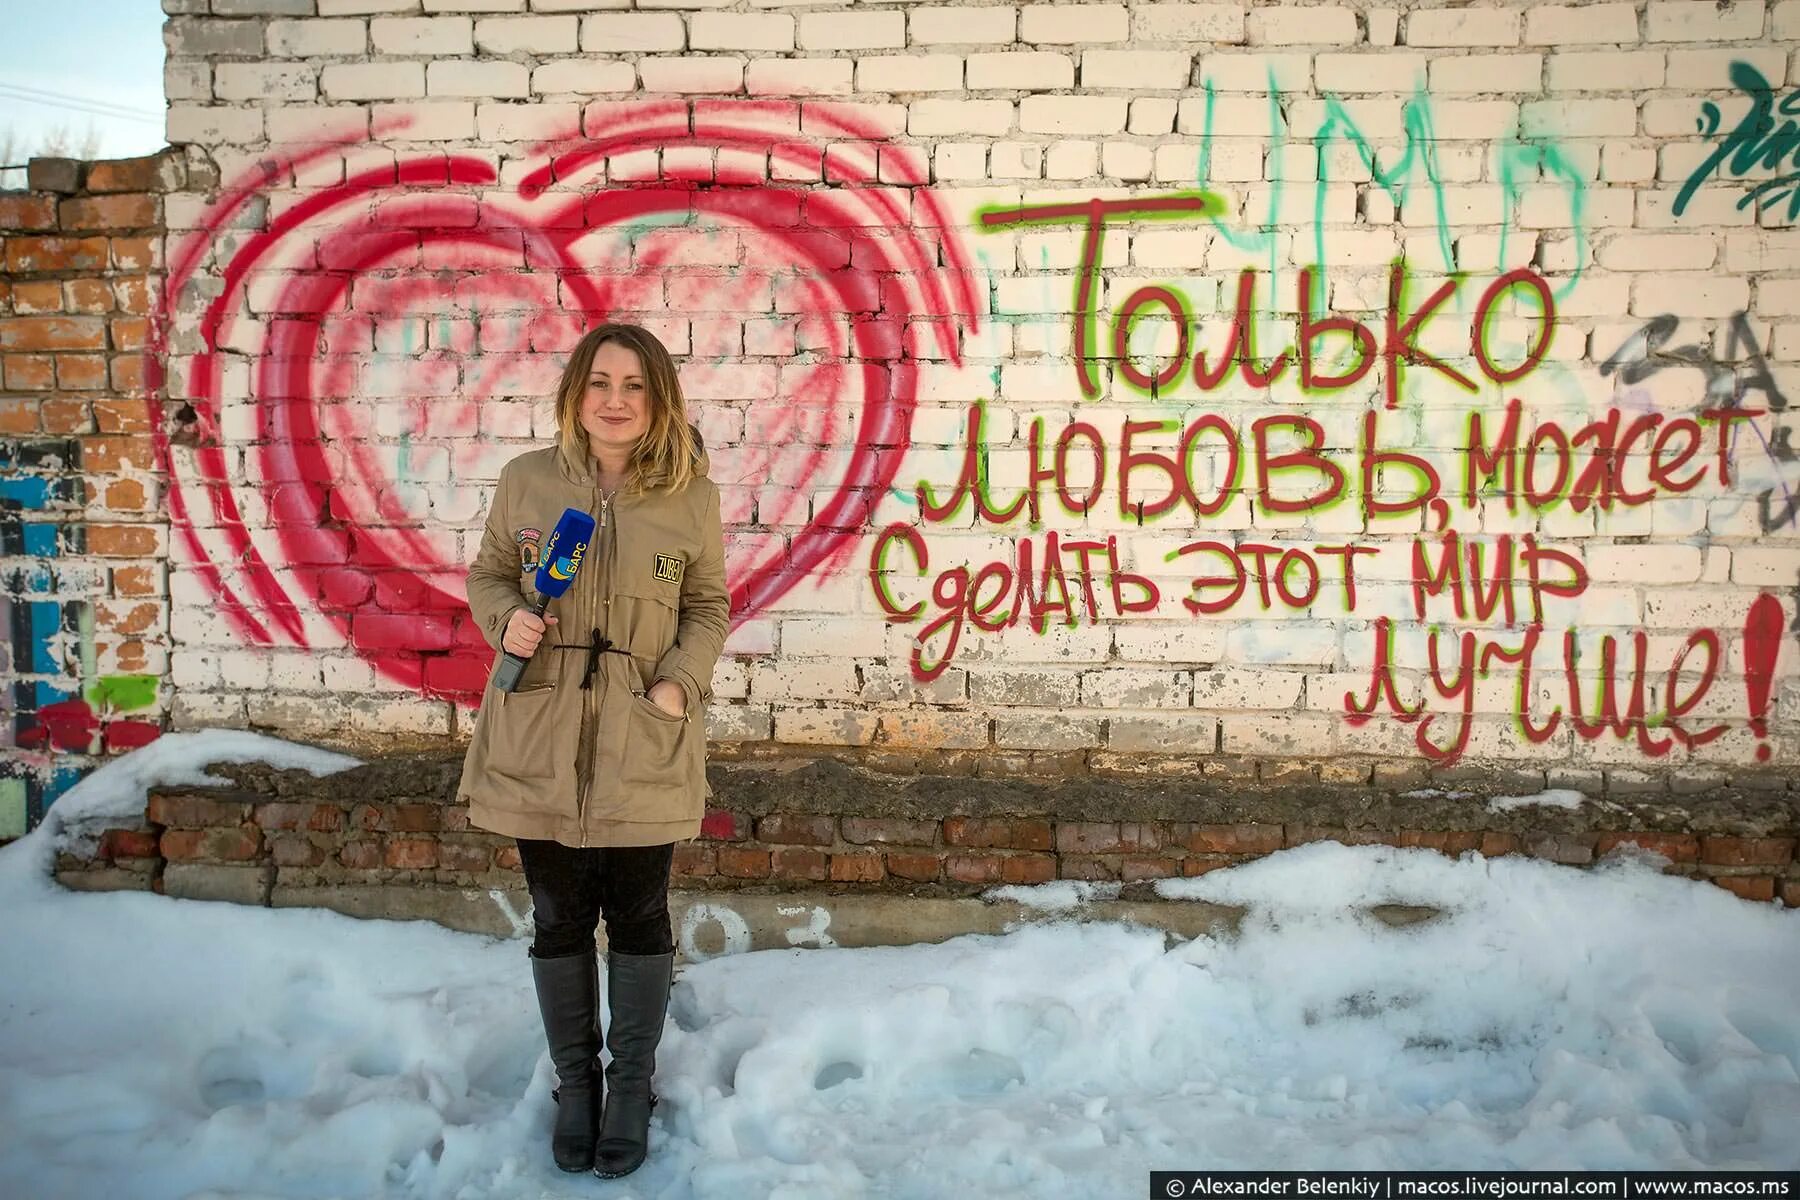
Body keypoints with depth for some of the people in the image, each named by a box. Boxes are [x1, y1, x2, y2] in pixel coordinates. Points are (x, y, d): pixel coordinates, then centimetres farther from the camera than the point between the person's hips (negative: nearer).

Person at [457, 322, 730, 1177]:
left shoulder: (691, 495, -3)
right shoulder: (526, 480, -1)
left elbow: (708, 607, 5)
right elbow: (488, 574, 10)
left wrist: (682, 683, -11)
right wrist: (505, 619, -11)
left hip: (644, 742, -1)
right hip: (539, 738, 1)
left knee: (638, 918, 11)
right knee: (559, 920, 13)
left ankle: (632, 1083, 32)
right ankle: (575, 1080, 34)